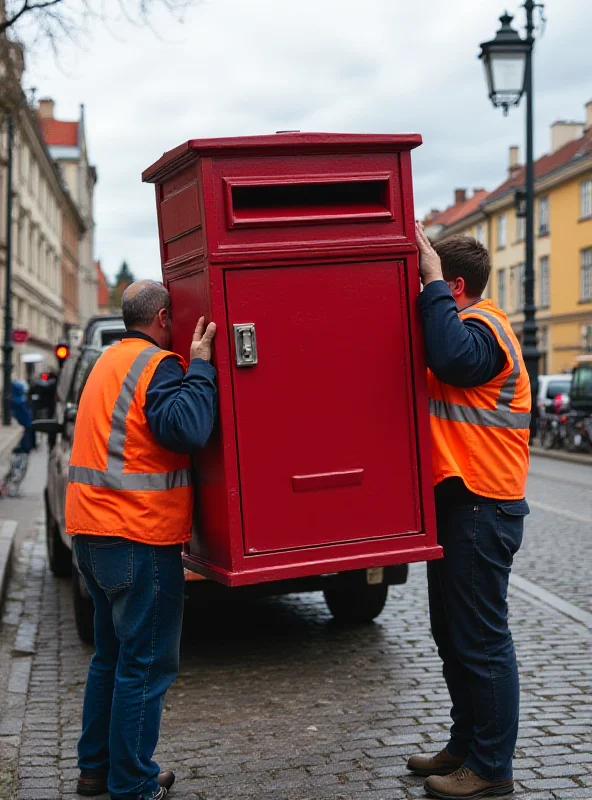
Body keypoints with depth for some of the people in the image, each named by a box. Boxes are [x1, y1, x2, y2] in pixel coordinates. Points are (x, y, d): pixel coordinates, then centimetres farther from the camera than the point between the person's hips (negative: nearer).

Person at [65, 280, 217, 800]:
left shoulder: (111, 361, 18)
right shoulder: (157, 364, -12)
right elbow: (186, 429, -27)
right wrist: (200, 365, -19)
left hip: (92, 529, 10)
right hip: (138, 534, -10)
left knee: (112, 654, 20)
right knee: (147, 664, -1)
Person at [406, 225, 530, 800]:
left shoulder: (481, 326, -14)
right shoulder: (464, 324, 19)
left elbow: (452, 357, -35)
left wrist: (431, 278, -26)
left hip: (481, 509, -11)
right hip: (456, 503, 11)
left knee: (480, 641, -3)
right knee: (452, 635, 18)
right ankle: (466, 745, 30)